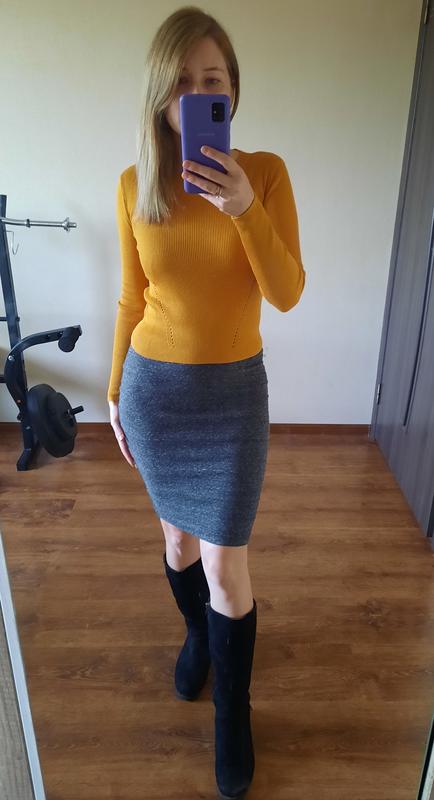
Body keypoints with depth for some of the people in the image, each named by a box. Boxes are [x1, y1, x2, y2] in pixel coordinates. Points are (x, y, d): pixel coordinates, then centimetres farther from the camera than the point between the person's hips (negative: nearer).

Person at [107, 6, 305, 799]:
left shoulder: (265, 172, -7)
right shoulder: (135, 186, -3)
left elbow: (287, 294, -13)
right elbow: (132, 298, 4)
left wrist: (244, 209, -28)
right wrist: (115, 392, 9)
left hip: (234, 390, -1)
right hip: (154, 387, 2)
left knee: (226, 565, 5)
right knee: (178, 534, 19)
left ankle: (233, 716, 31)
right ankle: (197, 634, 52)